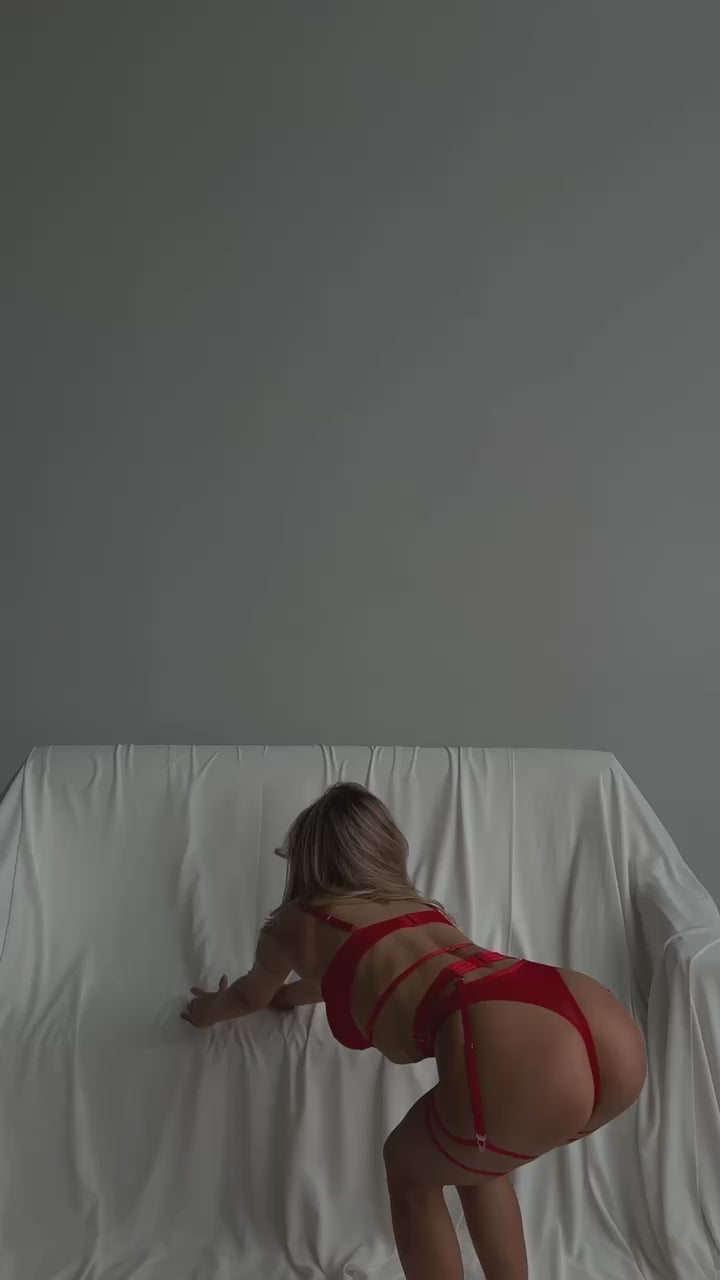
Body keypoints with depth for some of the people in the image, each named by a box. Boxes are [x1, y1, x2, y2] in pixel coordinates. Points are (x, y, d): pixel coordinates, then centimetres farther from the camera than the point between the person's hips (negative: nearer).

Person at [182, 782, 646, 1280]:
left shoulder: (295, 923, 23)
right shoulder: (416, 903, 37)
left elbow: (252, 995, 47)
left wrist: (210, 1010, 69)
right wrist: (292, 993, 78)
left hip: (520, 1063, -7)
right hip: (616, 1036, 7)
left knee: (411, 1169, 27)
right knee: (471, 1158, 35)